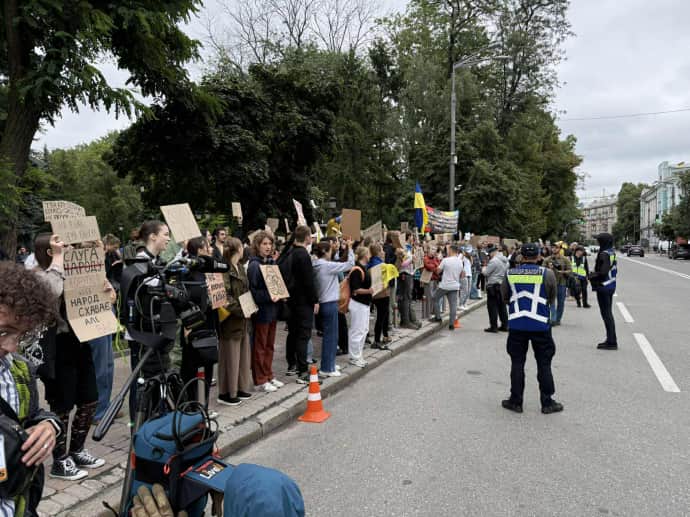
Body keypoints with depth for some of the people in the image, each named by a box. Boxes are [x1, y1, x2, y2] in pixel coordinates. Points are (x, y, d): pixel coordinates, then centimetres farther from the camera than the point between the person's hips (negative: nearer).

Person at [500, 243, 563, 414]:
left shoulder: (510, 274, -1)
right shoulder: (547, 274, -6)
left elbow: (504, 298, 8)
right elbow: (552, 299, 5)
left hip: (516, 325, 1)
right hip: (540, 325, -1)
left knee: (517, 363, 10)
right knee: (544, 364, 10)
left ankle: (515, 401, 16)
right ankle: (547, 403, 17)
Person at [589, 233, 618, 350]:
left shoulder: (604, 254, -18)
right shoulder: (612, 253, 10)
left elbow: (603, 272, -25)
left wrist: (592, 275, -9)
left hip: (603, 287, -9)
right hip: (611, 286, 9)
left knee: (606, 314, -3)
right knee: (609, 313, 16)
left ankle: (612, 342, 1)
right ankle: (611, 340, 25)